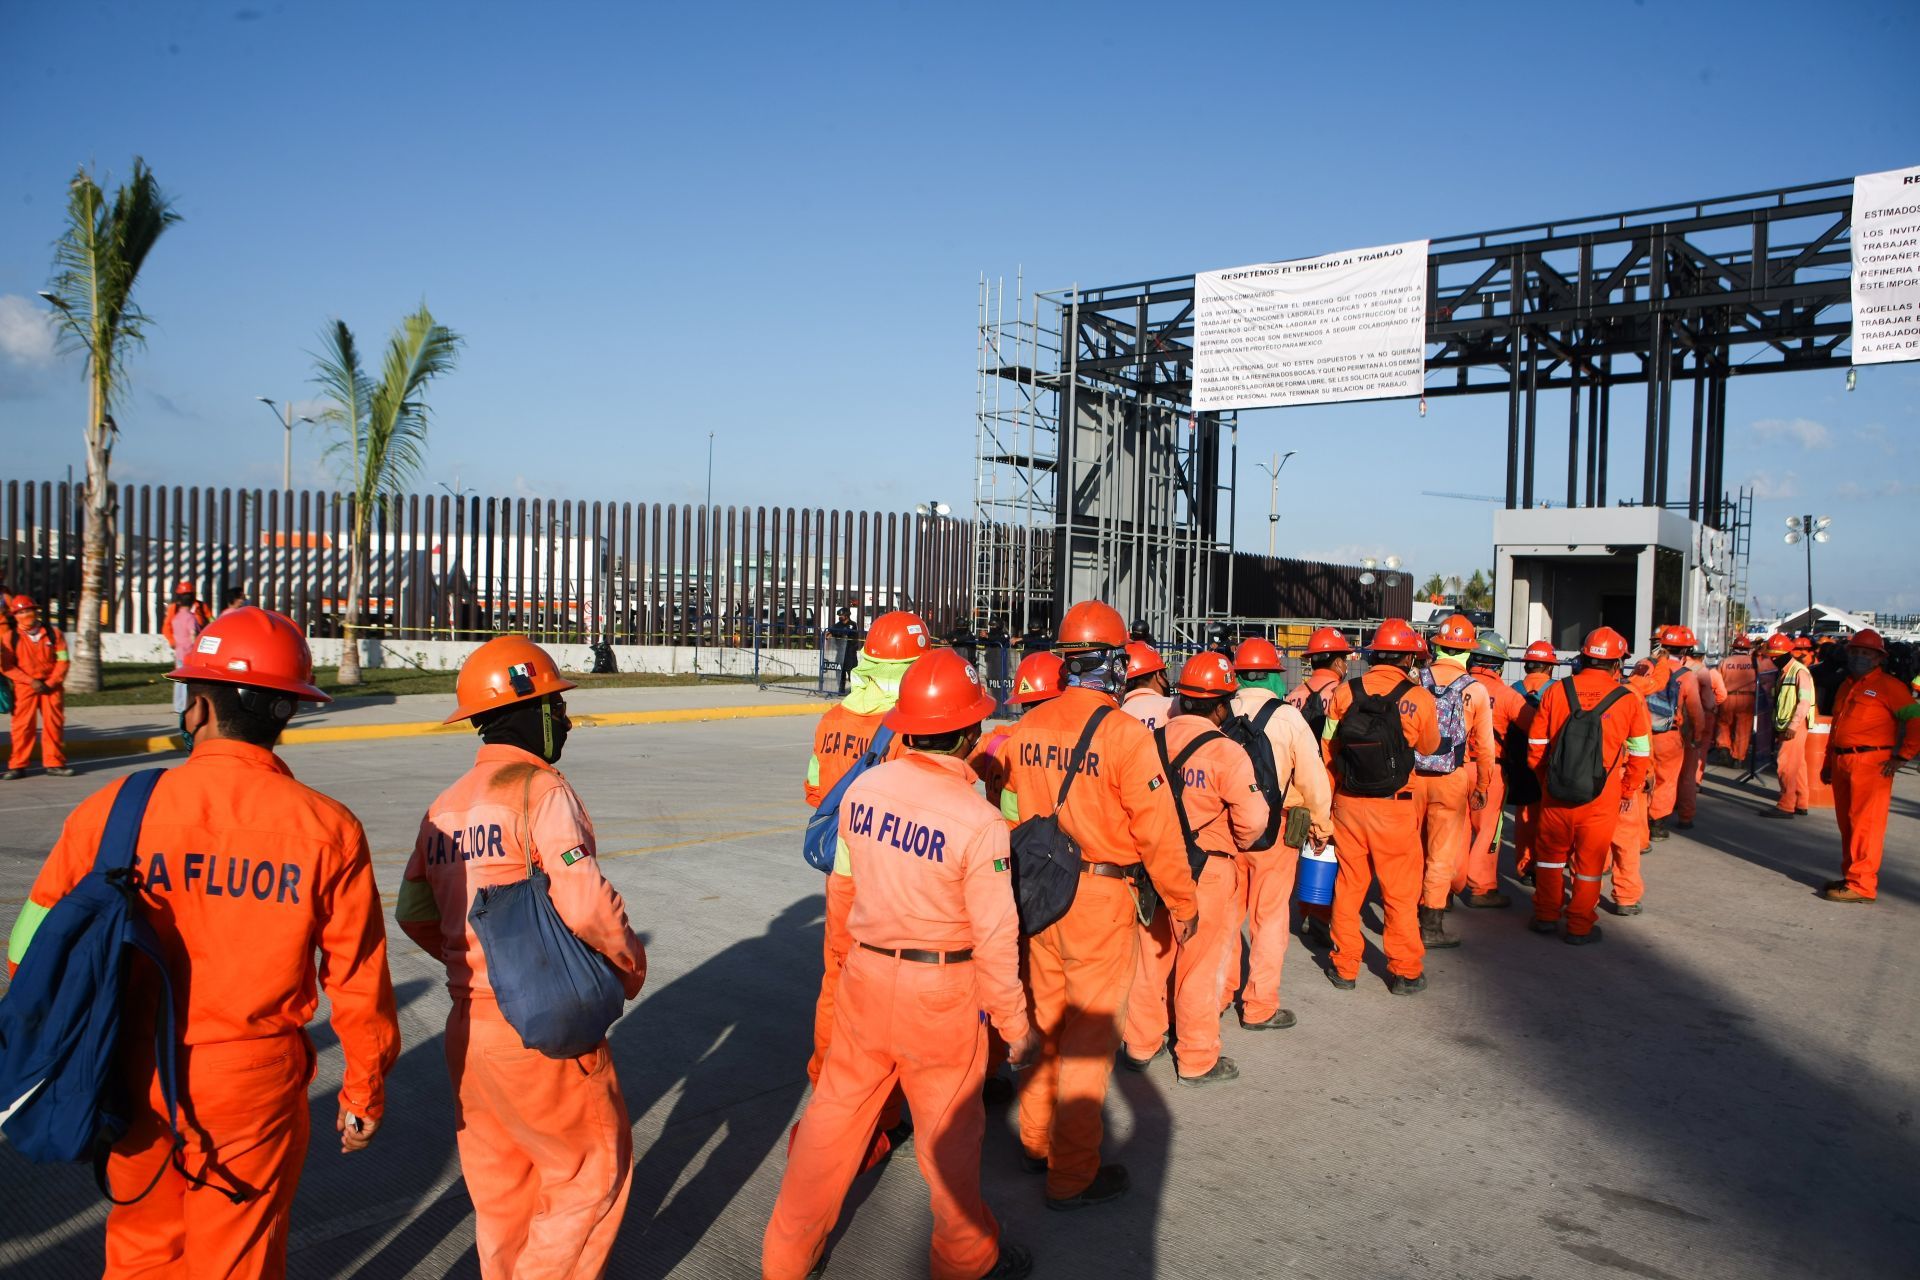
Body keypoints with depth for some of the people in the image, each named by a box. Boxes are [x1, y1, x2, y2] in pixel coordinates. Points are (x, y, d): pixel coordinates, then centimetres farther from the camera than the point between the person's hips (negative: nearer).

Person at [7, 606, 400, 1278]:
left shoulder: (117, 807, -11)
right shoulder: (328, 828, -13)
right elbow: (357, 977, -8)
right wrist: (365, 1088, 7)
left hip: (137, 1076, 1)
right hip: (255, 1083, -1)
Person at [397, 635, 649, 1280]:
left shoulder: (445, 805, 7)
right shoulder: (540, 789, -16)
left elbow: (414, 913, 14)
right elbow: (585, 905, -26)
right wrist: (630, 963, -9)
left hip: (467, 1026, 8)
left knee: (499, 1185, 21)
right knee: (596, 1170, 10)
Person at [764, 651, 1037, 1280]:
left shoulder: (861, 788, -7)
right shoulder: (979, 821, -20)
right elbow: (995, 938, -15)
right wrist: (1016, 1025, -3)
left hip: (866, 971, 4)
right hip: (943, 991, -4)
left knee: (837, 1109, 18)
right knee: (950, 1129, 14)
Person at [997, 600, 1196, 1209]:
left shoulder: (1026, 728, -1)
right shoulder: (1124, 734, -17)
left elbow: (1008, 815, 7)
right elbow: (1158, 831, -15)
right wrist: (1183, 903, -1)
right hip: (1102, 898, -5)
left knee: (1046, 1015, 21)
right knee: (1090, 1032, 6)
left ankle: (1038, 1138, 37)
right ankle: (1073, 1174, 16)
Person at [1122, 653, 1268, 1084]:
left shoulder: (1153, 740, -3)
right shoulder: (1226, 752, -17)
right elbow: (1253, 819, -19)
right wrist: (1236, 847, 2)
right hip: (1209, 870, -5)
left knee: (1152, 956, 18)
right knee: (1201, 964, 9)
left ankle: (1140, 1045, 32)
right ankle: (1197, 1061, 22)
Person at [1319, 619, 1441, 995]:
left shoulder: (1343, 693, -3)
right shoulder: (1419, 698, -9)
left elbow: (1328, 749, 4)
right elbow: (1429, 746, 8)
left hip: (1348, 804, 3)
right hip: (1394, 808, -2)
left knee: (1348, 885, 14)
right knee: (1400, 890, 11)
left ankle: (1344, 967, 22)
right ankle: (1405, 971, 20)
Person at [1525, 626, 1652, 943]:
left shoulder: (1556, 691, -4)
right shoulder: (1629, 700, -6)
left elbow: (1536, 746, 1)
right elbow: (1640, 754, 2)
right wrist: (1627, 791, 14)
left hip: (1556, 792, 1)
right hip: (1602, 798, -1)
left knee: (1551, 853, 18)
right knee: (1590, 861, 11)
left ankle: (1546, 916, 28)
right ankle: (1580, 927, 19)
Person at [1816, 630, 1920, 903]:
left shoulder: (1888, 686, -5)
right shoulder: (1846, 686, 20)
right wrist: (1829, 762, 24)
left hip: (1871, 764, -8)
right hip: (1842, 763, 8)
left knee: (1865, 824, -8)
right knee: (1847, 824, 13)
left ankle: (1862, 884, -7)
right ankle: (1850, 875, 22)